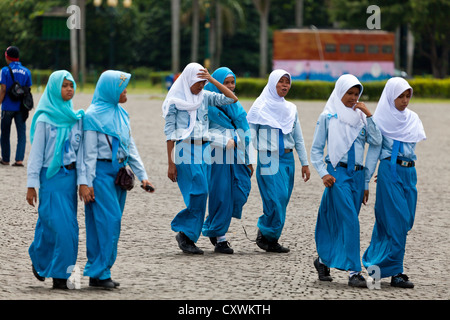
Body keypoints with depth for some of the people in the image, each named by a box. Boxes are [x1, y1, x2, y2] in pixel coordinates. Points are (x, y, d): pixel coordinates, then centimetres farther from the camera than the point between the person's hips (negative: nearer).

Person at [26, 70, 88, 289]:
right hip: (51, 177, -5)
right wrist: (32, 185, -7)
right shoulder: (45, 120, -5)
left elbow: (80, 152, 8)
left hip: (70, 177, 5)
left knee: (68, 227, 3)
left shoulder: (76, 119, 8)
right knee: (58, 225, -10)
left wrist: (82, 181, 0)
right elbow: (36, 153, -4)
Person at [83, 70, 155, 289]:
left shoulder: (121, 114, 14)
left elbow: (131, 147, 16)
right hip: (101, 171, -8)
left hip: (119, 171, 8)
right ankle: (100, 272, -10)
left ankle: (96, 272, 11)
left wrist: (142, 176, 10)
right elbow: (89, 152, -9)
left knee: (112, 221, 6)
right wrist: (88, 183, -12)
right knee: (109, 220, -13)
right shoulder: (93, 115, -8)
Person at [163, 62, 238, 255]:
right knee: (199, 192, -14)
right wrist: (171, 163, -6)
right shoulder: (175, 100, -2)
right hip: (186, 150, -5)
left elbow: (232, 99, 2)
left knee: (200, 195, 3)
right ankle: (185, 234, -5)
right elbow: (169, 133, -2)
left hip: (204, 149, 5)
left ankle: (186, 236, 11)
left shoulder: (204, 97, 11)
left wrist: (212, 80, -5)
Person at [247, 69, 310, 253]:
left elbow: (298, 138, 18)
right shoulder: (260, 107, -1)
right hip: (269, 160, -5)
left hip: (287, 159, 5)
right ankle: (268, 237, -2)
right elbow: (249, 135, -2)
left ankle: (265, 234, 14)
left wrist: (305, 163, 14)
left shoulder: (291, 109, 14)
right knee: (276, 199, -14)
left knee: (282, 200, 2)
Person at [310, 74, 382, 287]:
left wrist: (369, 115, -6)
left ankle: (323, 260, 27)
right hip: (337, 173, -5)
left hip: (357, 175, 5)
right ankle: (353, 272, -18)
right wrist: (323, 173, -10)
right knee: (350, 221, -15)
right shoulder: (328, 117, 2)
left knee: (339, 223, 9)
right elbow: (316, 149, 2)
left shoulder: (360, 117, 12)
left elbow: (376, 141, 0)